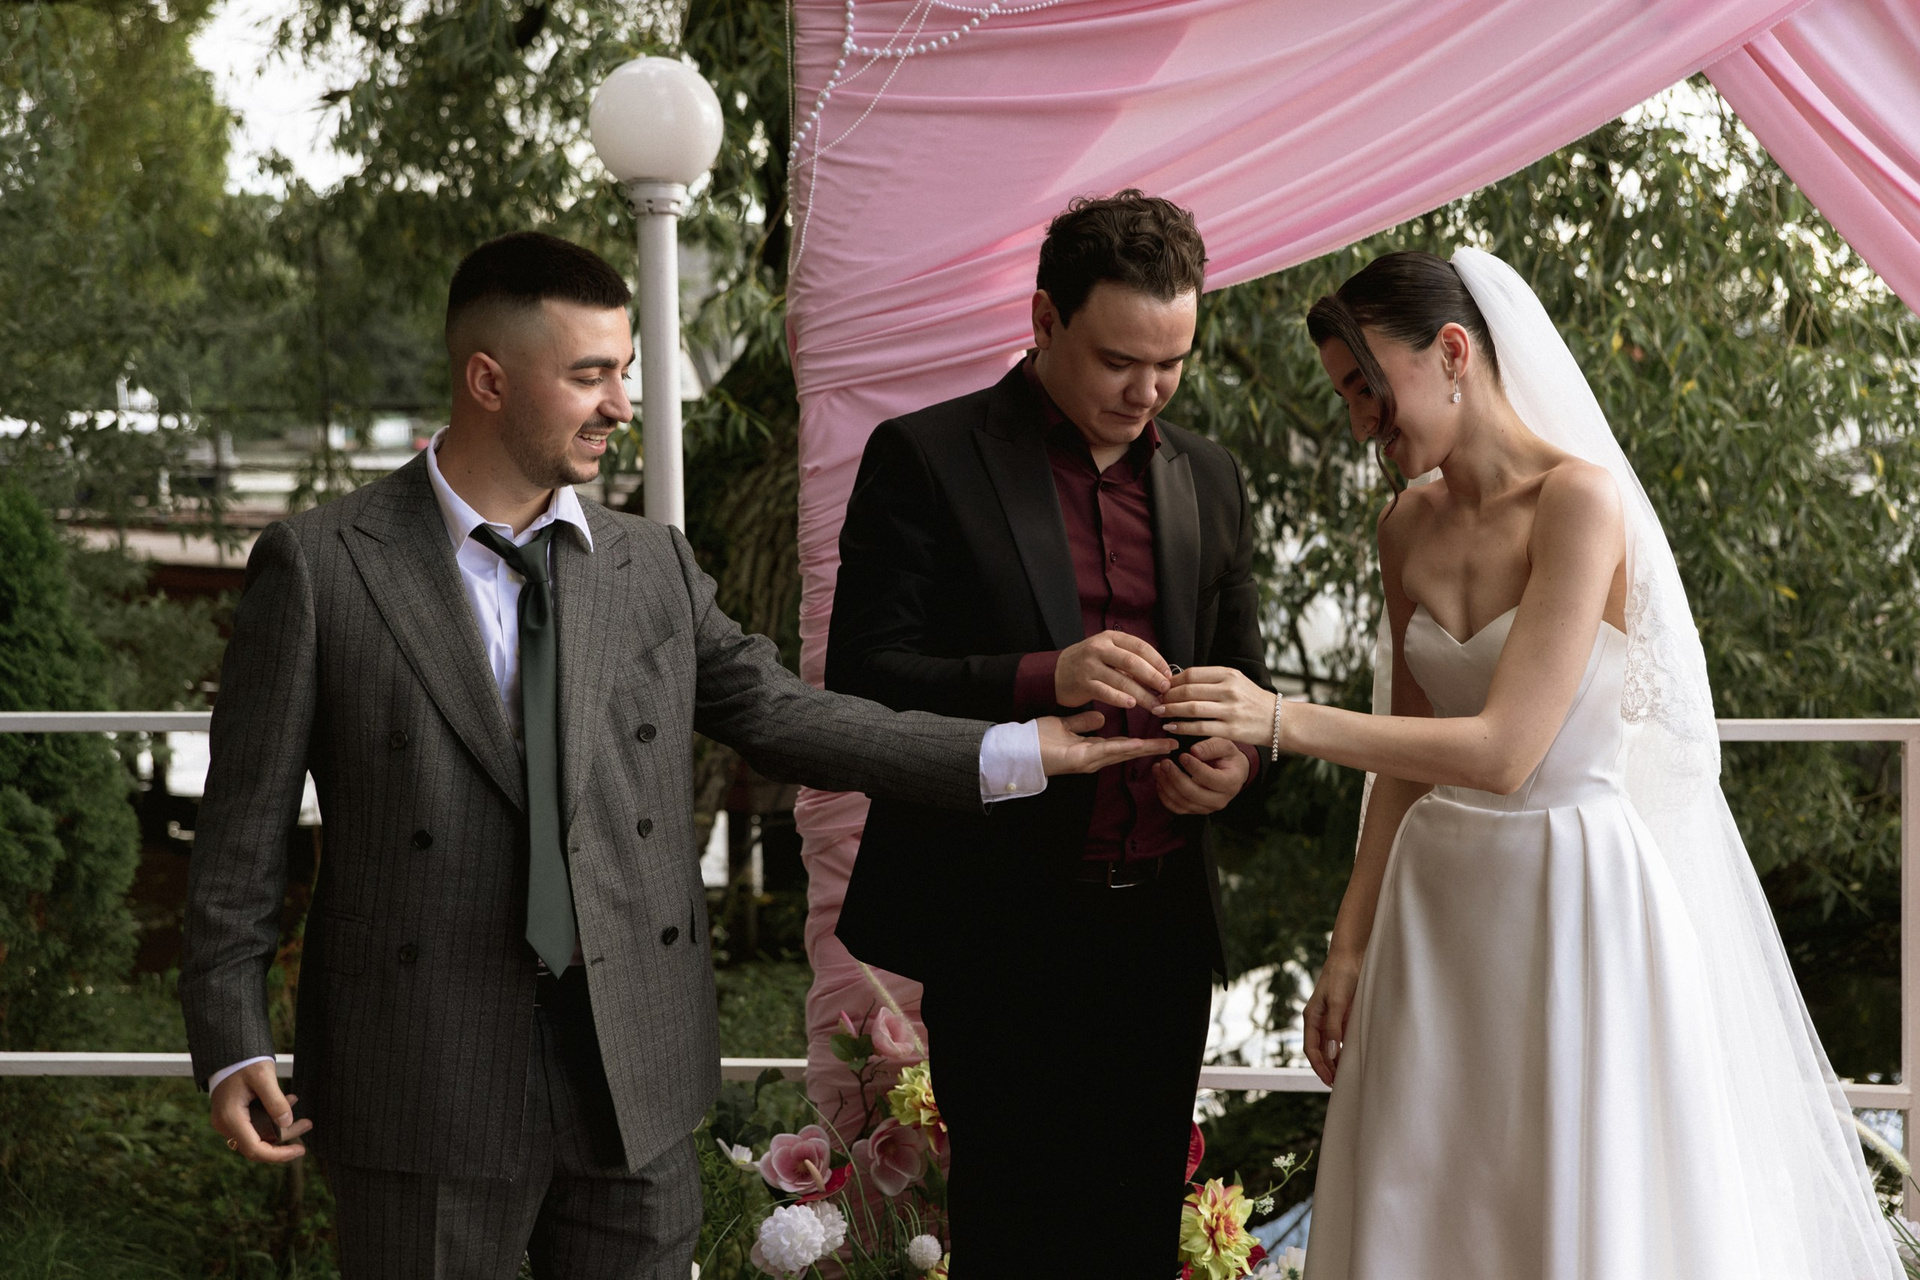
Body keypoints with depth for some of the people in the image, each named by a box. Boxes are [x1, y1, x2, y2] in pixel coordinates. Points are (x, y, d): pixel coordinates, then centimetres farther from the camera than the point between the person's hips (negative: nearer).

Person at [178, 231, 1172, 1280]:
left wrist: (1020, 752, 3)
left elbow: (778, 714, 10)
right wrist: (233, 1045, -8)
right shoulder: (318, 566, -3)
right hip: (427, 1075, -3)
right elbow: (245, 827, -2)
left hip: (635, 1070, 4)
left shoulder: (654, 567, 8)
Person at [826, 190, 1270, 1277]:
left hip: (1163, 930, 4)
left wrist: (1236, 759, -4)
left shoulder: (1209, 478, 12)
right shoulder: (925, 459, -4)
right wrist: (1043, 679, -24)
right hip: (1003, 930, -4)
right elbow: (862, 677, -9)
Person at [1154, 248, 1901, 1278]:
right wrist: (1350, 944, 7)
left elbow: (1505, 750, -22)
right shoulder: (1408, 526, 6)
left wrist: (1281, 721, -26)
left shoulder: (1580, 499, -16)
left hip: (1577, 892, -6)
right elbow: (1410, 752, 11)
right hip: (1443, 899, 7)